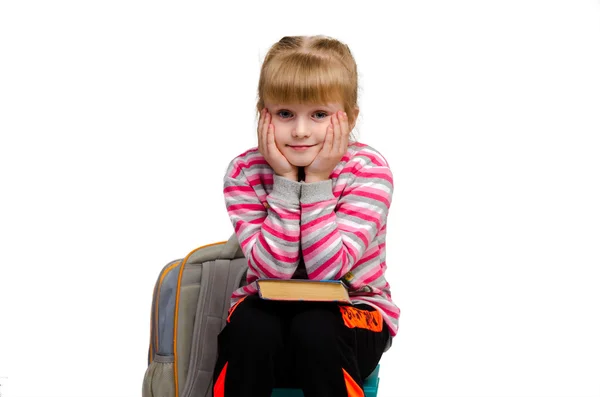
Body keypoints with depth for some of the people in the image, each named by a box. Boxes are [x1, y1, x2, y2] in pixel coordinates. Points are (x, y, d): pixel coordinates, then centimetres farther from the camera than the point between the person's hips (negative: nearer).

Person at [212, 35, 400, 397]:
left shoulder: (368, 170, -16)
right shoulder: (245, 172, -11)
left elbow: (327, 268, -24)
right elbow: (271, 268, -21)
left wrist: (316, 181, -28)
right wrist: (285, 181, -26)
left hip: (352, 306, -1)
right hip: (270, 307, 1)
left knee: (317, 332, -33)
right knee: (249, 329, -32)